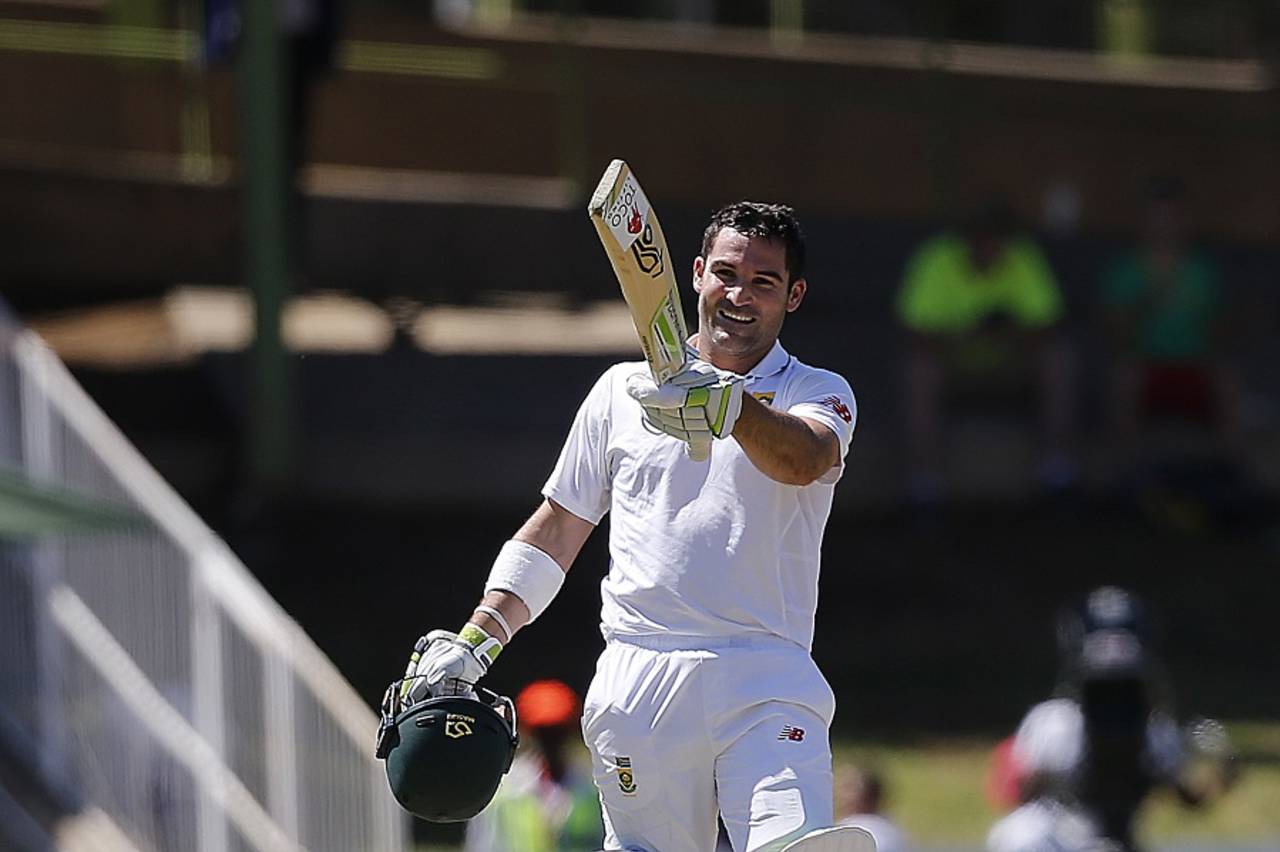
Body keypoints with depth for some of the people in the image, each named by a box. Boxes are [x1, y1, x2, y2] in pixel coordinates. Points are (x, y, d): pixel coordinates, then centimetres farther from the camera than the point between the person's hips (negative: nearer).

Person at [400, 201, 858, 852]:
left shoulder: (820, 395, 9)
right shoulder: (623, 389, 18)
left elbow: (803, 460, -16)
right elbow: (557, 529, 23)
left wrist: (732, 407, -38)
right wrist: (477, 639, 11)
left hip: (766, 683, -2)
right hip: (638, 688, 2)